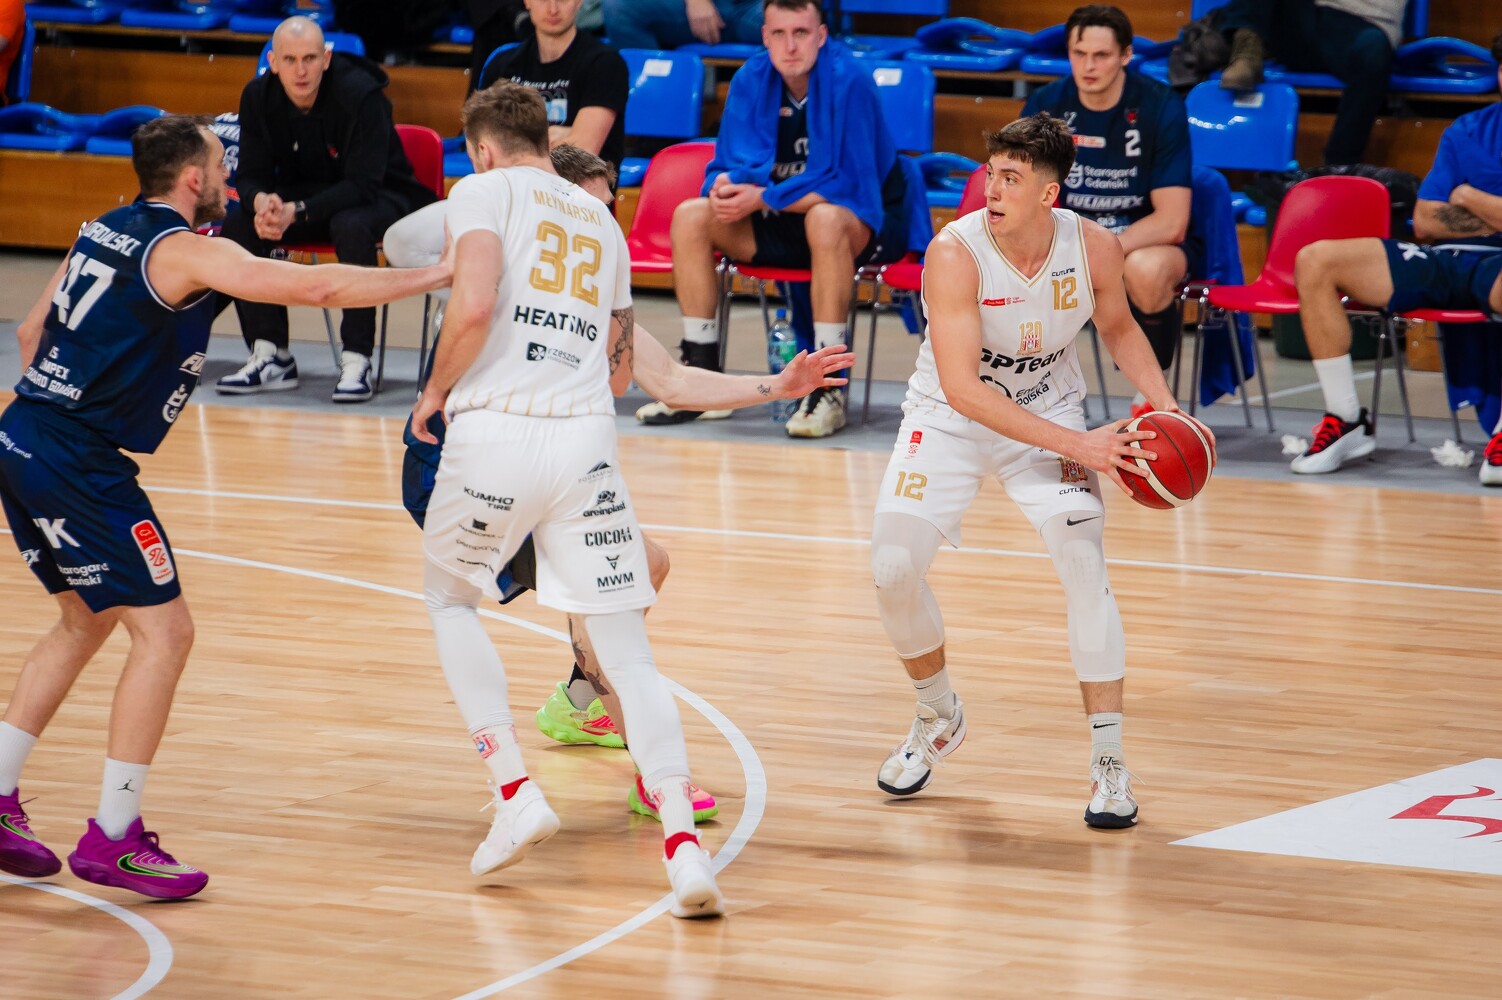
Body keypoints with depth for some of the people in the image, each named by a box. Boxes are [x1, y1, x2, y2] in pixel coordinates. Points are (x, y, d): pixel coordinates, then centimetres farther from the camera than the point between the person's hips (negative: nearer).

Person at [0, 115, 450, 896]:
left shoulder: (105, 231, 14)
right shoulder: (183, 251, -13)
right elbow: (317, 287, -21)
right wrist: (441, 275, -14)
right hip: (77, 463, -9)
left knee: (86, 620, 23)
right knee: (163, 628, -5)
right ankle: (113, 842, -4)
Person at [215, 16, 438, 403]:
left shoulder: (361, 95, -25)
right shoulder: (259, 97, -9)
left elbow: (363, 184, -29)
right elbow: (251, 174, -7)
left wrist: (297, 211, -41)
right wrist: (261, 201, -33)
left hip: (380, 200, -6)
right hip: (307, 194, 6)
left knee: (352, 226, -39)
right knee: (238, 224, -18)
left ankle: (356, 361, -33)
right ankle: (271, 357, -14)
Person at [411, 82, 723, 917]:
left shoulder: (486, 192, 4)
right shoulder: (602, 222, 22)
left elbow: (474, 307, -13)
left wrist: (436, 391, 3)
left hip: (496, 431, -4)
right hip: (587, 440, 4)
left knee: (452, 602, 22)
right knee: (629, 652, 3)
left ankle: (517, 793, 9)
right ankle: (682, 839, -14)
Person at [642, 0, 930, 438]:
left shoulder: (849, 80, -21)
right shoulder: (752, 78, -4)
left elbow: (845, 183, -25)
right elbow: (733, 162, -2)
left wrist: (761, 198, -29)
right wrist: (726, 185, -27)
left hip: (864, 225, -6)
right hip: (786, 223, 6)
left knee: (824, 218, -39)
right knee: (690, 217, -12)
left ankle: (829, 389, -36)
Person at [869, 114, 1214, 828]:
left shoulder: (1095, 249, -19)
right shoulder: (954, 253, -29)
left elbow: (1117, 326, 5)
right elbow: (962, 388, -34)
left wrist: (1164, 406, -11)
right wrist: (1077, 446, -39)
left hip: (1047, 410, 1)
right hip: (950, 419, -1)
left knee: (1084, 562, -17)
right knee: (892, 568, -9)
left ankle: (1108, 762, -7)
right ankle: (939, 717, 21)